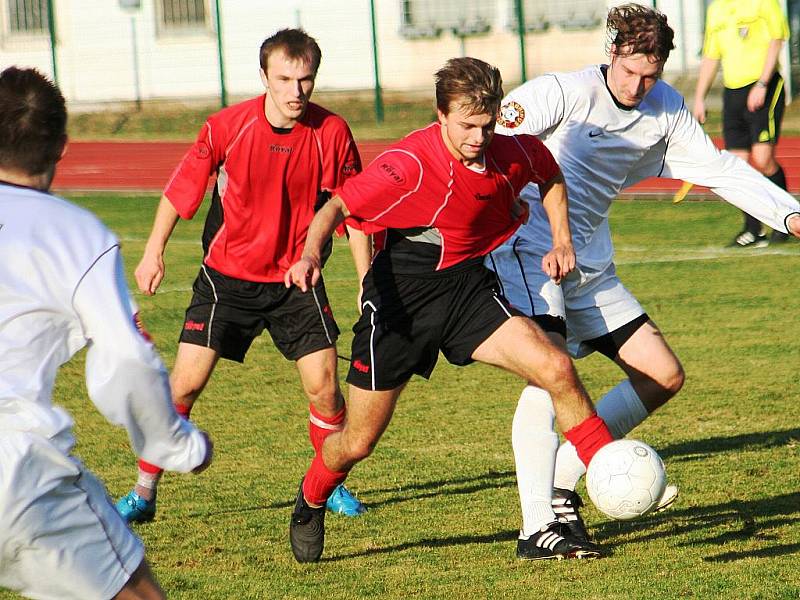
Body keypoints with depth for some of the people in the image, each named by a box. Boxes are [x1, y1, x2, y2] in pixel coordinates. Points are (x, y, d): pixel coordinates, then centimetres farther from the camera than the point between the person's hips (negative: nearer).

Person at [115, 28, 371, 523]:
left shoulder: (332, 133, -11)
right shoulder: (227, 127, -13)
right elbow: (182, 189, 2)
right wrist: (153, 252, 2)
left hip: (297, 278, 1)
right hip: (227, 274, -1)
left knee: (324, 383, -8)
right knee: (186, 381, -7)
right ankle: (144, 493, 5)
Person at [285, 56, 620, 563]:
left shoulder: (514, 153, -8)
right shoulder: (410, 164, -25)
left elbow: (551, 180, 16)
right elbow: (338, 206, -18)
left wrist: (561, 240, 5)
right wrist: (311, 255, -36)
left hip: (469, 286, 4)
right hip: (401, 296, -4)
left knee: (556, 369, -19)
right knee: (358, 442, 6)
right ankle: (311, 502, 38)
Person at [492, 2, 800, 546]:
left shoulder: (666, 111, 5)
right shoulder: (563, 93, -13)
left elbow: (721, 169, 11)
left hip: (590, 265, 7)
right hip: (529, 249, -7)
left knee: (665, 377, 4)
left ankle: (563, 476, 10)